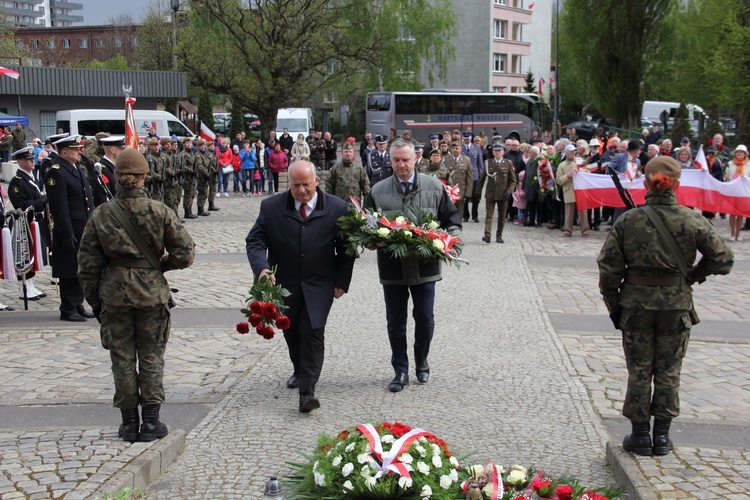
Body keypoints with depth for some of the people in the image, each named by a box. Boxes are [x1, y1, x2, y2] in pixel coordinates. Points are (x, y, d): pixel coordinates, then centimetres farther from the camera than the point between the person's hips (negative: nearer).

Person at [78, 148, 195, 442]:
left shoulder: (100, 215, -6)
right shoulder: (160, 211, -10)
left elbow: (88, 265, -2)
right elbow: (184, 254, -10)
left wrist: (94, 300, 10)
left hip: (114, 294, 1)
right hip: (152, 293, -1)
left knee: (122, 360, 12)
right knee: (151, 358, 11)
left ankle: (129, 423, 18)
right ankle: (151, 422, 14)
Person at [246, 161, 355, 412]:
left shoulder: (337, 208, -7)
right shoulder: (271, 207, -6)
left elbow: (346, 249, 0)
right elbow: (255, 241, -6)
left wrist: (341, 282, -3)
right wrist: (261, 267, -24)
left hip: (319, 286, -2)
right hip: (284, 284, 2)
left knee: (313, 333, -9)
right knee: (291, 332, 16)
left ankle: (307, 390, -7)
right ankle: (300, 371, 42)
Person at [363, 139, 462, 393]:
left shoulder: (434, 187, 1)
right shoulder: (378, 191, 2)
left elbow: (452, 219, 7)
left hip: (424, 266, 0)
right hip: (392, 267, 1)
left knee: (425, 319, 8)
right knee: (395, 322, 9)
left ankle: (421, 362, 32)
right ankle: (400, 370, 23)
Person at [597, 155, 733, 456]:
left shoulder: (628, 221, -9)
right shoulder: (693, 221, -9)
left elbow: (609, 268, -7)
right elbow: (722, 260, -4)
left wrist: (613, 305, 4)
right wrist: (693, 275, 12)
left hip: (636, 305, 0)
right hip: (676, 306, 0)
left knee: (639, 372, 11)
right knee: (668, 372, 12)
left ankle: (640, 435, 17)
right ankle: (661, 436, 19)